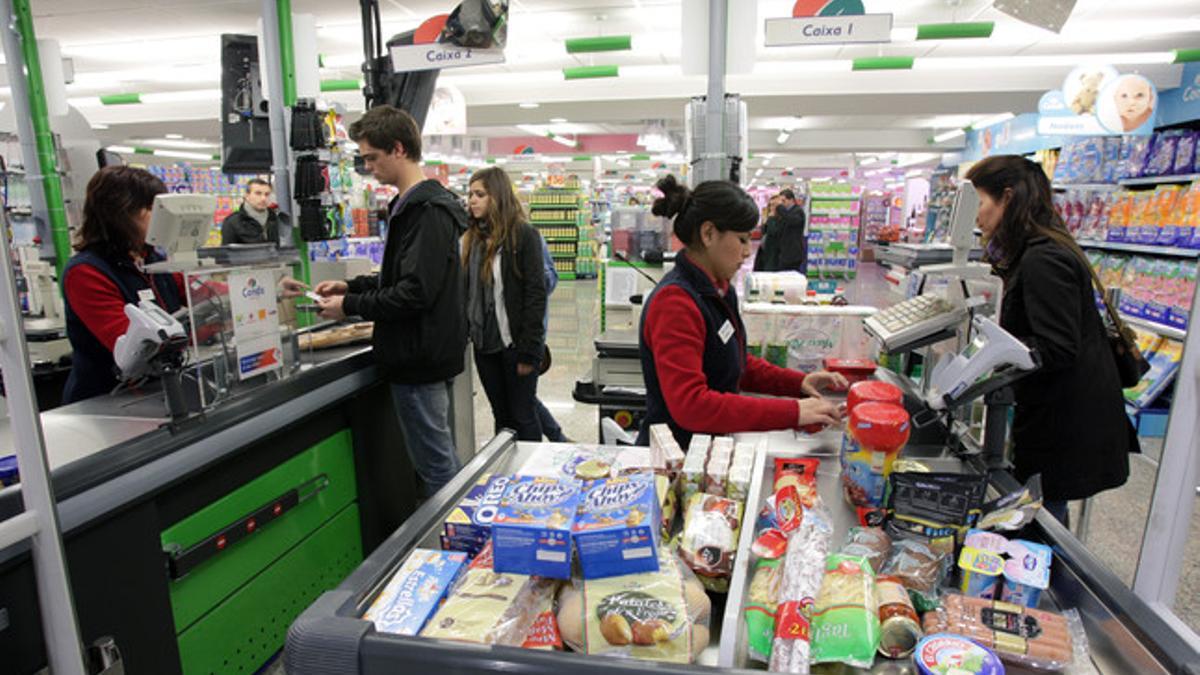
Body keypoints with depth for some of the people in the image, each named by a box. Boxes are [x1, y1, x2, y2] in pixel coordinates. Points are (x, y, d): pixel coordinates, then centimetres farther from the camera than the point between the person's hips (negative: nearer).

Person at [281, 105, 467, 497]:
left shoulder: (428, 210, -18)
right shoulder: (412, 204, 15)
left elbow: (416, 292, -24)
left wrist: (350, 307, -13)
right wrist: (350, 287, 11)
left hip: (419, 361, -11)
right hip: (423, 356, 11)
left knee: (436, 467, 1)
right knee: (441, 461, 20)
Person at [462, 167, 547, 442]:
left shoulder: (524, 235, -10)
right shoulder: (473, 237, 9)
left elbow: (536, 295, -13)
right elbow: (467, 289, 13)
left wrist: (529, 350, -16)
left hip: (514, 343, -6)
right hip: (484, 343, 6)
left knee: (523, 417, 5)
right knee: (501, 417, 16)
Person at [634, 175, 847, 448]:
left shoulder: (719, 290, 7)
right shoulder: (674, 301, -21)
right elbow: (690, 404, -28)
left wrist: (798, 382, 5)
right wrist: (792, 413, -27)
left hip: (713, 444, 8)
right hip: (675, 454, -8)